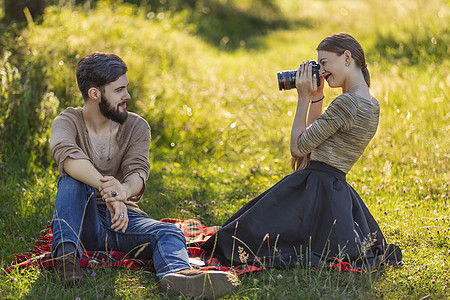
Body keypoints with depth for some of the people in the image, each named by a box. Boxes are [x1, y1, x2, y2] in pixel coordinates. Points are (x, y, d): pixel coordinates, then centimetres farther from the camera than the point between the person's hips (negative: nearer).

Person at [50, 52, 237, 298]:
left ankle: (176, 274, -62)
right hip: (82, 222, -1)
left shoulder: (136, 127, 5)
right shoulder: (67, 122, -3)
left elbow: (138, 171, -15)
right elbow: (65, 154, -28)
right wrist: (107, 188, -46)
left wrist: (124, 191, -41)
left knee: (168, 232, -28)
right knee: (73, 177, -28)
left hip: (123, 220, 2)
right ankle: (66, 251, -44)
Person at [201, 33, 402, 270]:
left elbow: (299, 147, -11)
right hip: (339, 192, 10)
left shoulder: (347, 103, -18)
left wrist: (304, 98, -5)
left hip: (314, 191, -10)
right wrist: (316, 96, 13)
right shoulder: (371, 105, 12)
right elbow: (314, 138, 22)